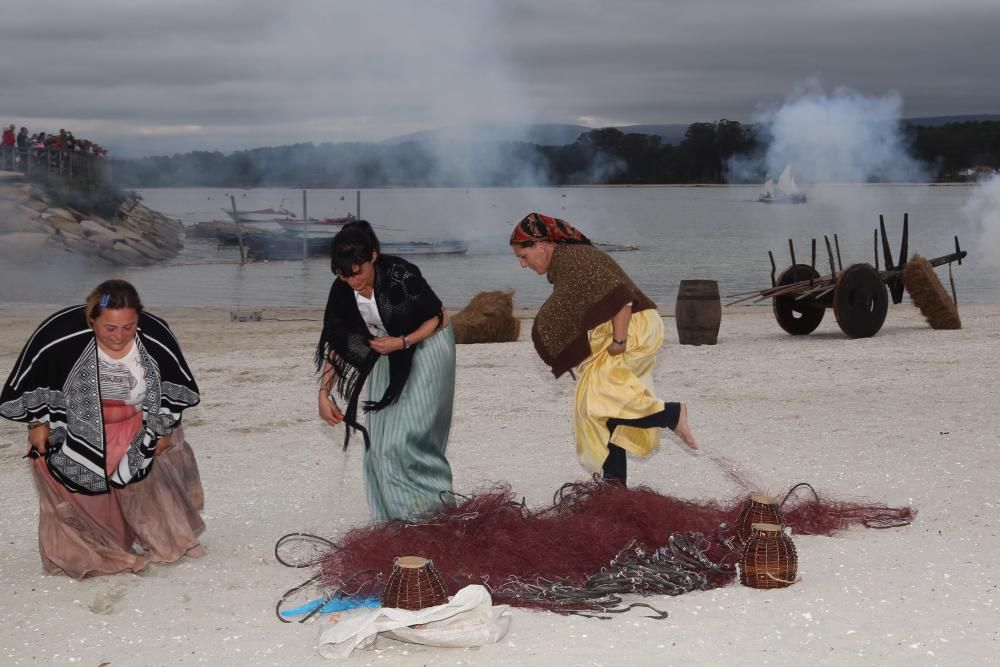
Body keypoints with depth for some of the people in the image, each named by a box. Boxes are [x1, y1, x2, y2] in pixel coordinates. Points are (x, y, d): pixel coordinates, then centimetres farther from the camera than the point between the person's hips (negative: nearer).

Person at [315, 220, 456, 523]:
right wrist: (324, 394, -16)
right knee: (383, 436, 3)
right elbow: (334, 346, -9)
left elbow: (440, 318, -16)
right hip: (388, 353, 5)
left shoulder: (401, 276, -29)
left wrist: (401, 342, -26)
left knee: (410, 430, -13)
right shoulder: (342, 291, -15)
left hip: (427, 344, -5)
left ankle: (429, 501, 4)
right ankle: (395, 514, 12)